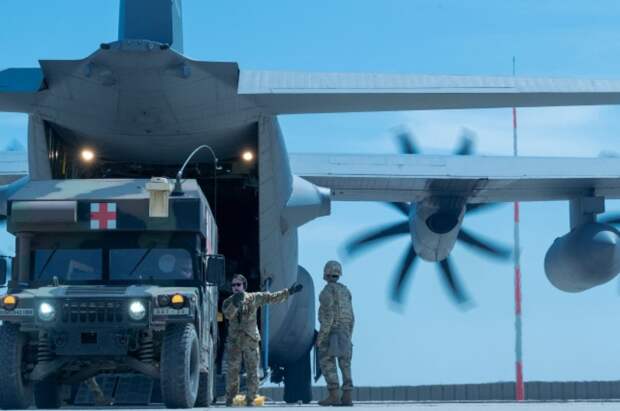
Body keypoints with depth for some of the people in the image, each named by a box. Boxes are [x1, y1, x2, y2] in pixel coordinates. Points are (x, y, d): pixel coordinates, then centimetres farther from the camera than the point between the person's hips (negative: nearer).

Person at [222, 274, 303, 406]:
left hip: (250, 341, 0)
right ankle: (230, 399, 17)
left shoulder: (254, 298, 2)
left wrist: (288, 292, 5)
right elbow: (227, 314, -20)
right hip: (234, 342, 0)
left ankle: (250, 400, 9)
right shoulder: (228, 302, 0)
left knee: (252, 372, 0)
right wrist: (235, 304, -38)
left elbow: (272, 297, 8)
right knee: (232, 371, 4)